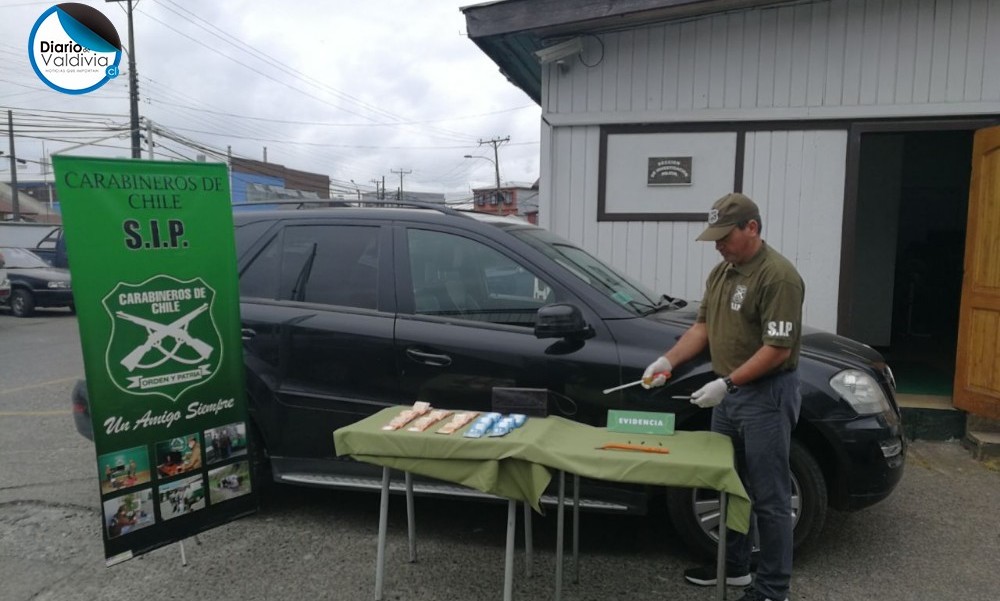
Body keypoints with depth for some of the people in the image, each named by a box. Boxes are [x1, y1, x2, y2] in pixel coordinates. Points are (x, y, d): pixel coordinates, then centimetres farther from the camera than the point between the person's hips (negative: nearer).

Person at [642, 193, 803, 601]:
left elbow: (777, 349, -21)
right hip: (729, 392, 9)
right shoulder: (721, 272, 9)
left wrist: (726, 383, -23)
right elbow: (703, 325, 12)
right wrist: (667, 360, -1)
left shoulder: (778, 276, -18)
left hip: (767, 395, -9)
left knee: (768, 497, 2)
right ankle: (733, 565, 35)